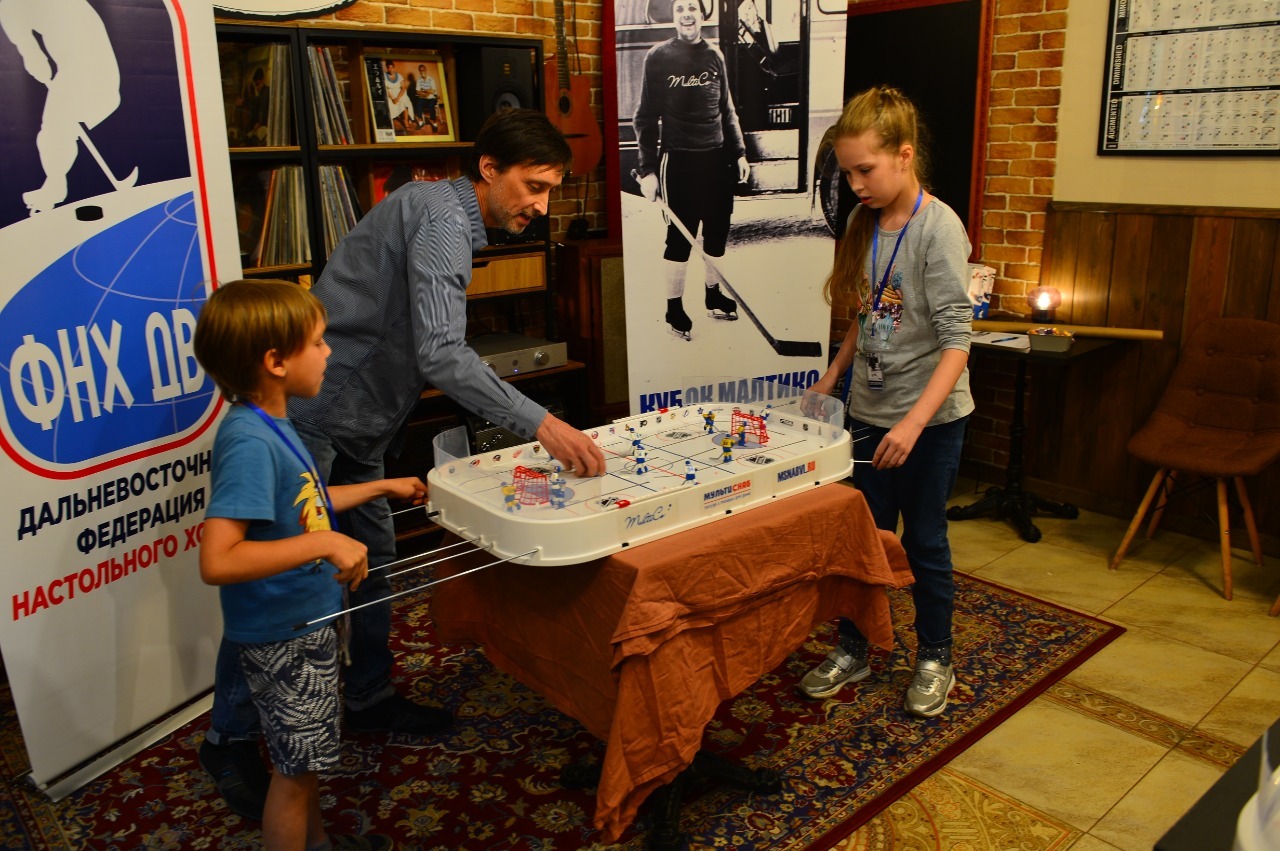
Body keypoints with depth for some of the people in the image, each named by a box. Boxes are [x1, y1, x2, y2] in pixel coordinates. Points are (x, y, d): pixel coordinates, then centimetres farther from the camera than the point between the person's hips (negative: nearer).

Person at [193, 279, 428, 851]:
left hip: (307, 620, 10)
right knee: (296, 767, 9)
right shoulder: (248, 441, -28)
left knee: (306, 755, 27)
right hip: (282, 637, -9)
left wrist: (383, 487, 21)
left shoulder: (269, 424, 2)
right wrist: (324, 544, -36)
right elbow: (217, 561, -35)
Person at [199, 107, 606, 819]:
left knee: (374, 557, 15)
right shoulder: (440, 217, -20)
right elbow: (441, 355, -32)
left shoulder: (448, 216, 13)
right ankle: (231, 741, 15)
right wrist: (541, 425, -34)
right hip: (309, 416, -10)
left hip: (352, 424, 10)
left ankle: (369, 697, 32)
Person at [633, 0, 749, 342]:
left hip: (717, 158, 4)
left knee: (717, 233, 11)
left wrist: (739, 152, 10)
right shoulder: (659, 57, -3)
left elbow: (727, 110, 15)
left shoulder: (714, 56, 8)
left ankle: (713, 295, 28)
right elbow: (646, 117, -4)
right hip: (678, 160, -4)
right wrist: (647, 169, -10)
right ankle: (674, 309, 11)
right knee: (680, 237, 0)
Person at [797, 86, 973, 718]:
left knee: (924, 541, 8)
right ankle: (853, 650, 30)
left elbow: (956, 341, -20)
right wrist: (833, 375, 12)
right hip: (870, 409, 6)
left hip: (930, 417, -6)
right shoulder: (865, 222, 5)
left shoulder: (938, 228, -16)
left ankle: (934, 657, 28)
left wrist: (913, 423, -27)